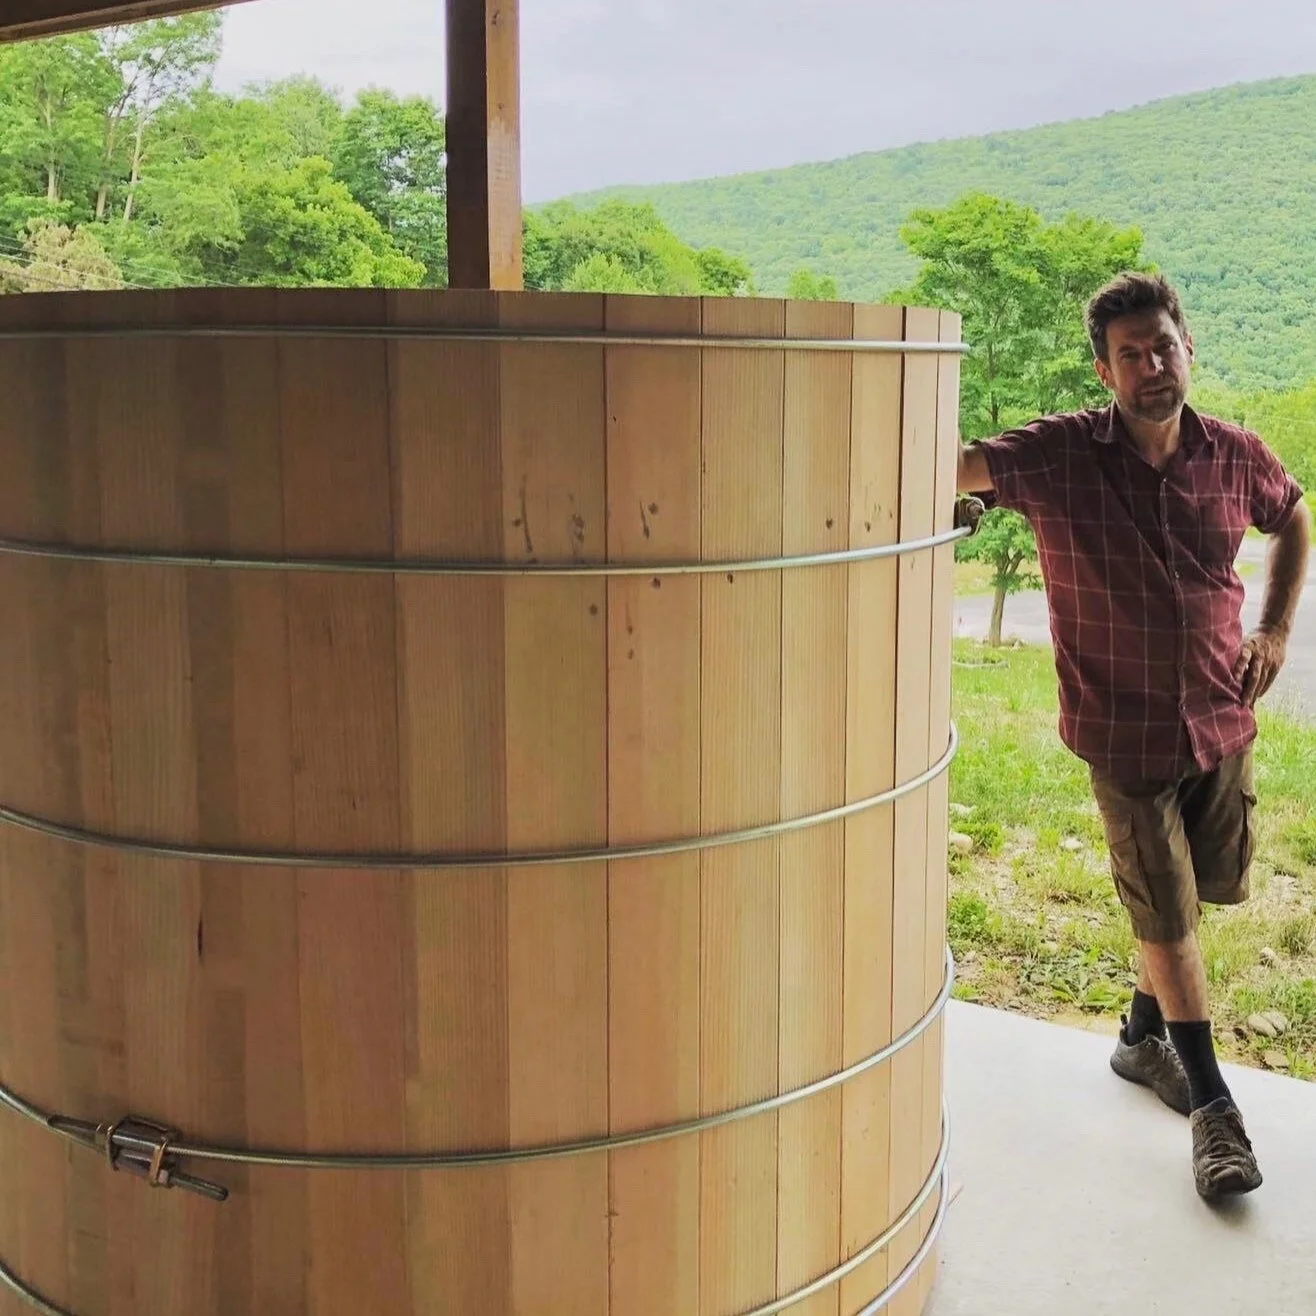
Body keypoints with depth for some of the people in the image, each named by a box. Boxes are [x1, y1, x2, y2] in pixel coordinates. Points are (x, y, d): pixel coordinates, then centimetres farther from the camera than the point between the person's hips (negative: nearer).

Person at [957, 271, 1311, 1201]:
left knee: (1191, 897, 17)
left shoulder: (1236, 456, -3)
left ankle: (1143, 1036, 42)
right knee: (1166, 916, 4)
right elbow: (960, 465, -30)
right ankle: (1212, 1102, 20)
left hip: (1222, 721, 4)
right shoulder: (1059, 455, -14)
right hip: (1126, 733, -4)